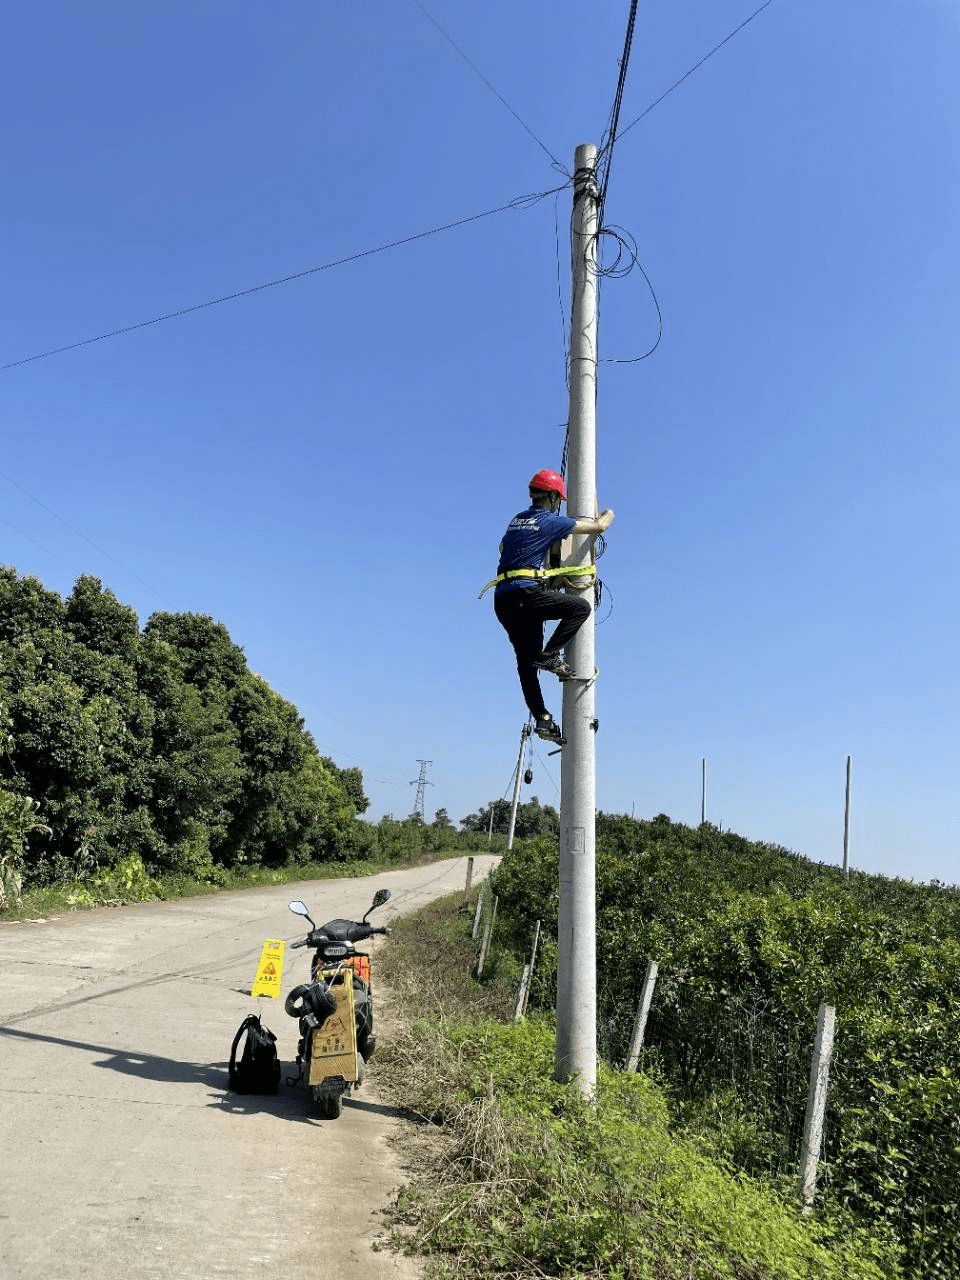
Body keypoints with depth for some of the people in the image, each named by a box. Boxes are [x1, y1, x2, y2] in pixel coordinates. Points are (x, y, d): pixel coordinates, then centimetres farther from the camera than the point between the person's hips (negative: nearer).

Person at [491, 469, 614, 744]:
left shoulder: (517, 520, 21)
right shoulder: (551, 521, 0)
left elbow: (503, 548, 43)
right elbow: (600, 526, 8)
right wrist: (608, 514, 30)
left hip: (502, 598, 8)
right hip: (526, 592, -8)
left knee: (526, 662, 9)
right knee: (581, 607, 2)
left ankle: (542, 719, 8)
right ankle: (550, 654, -6)